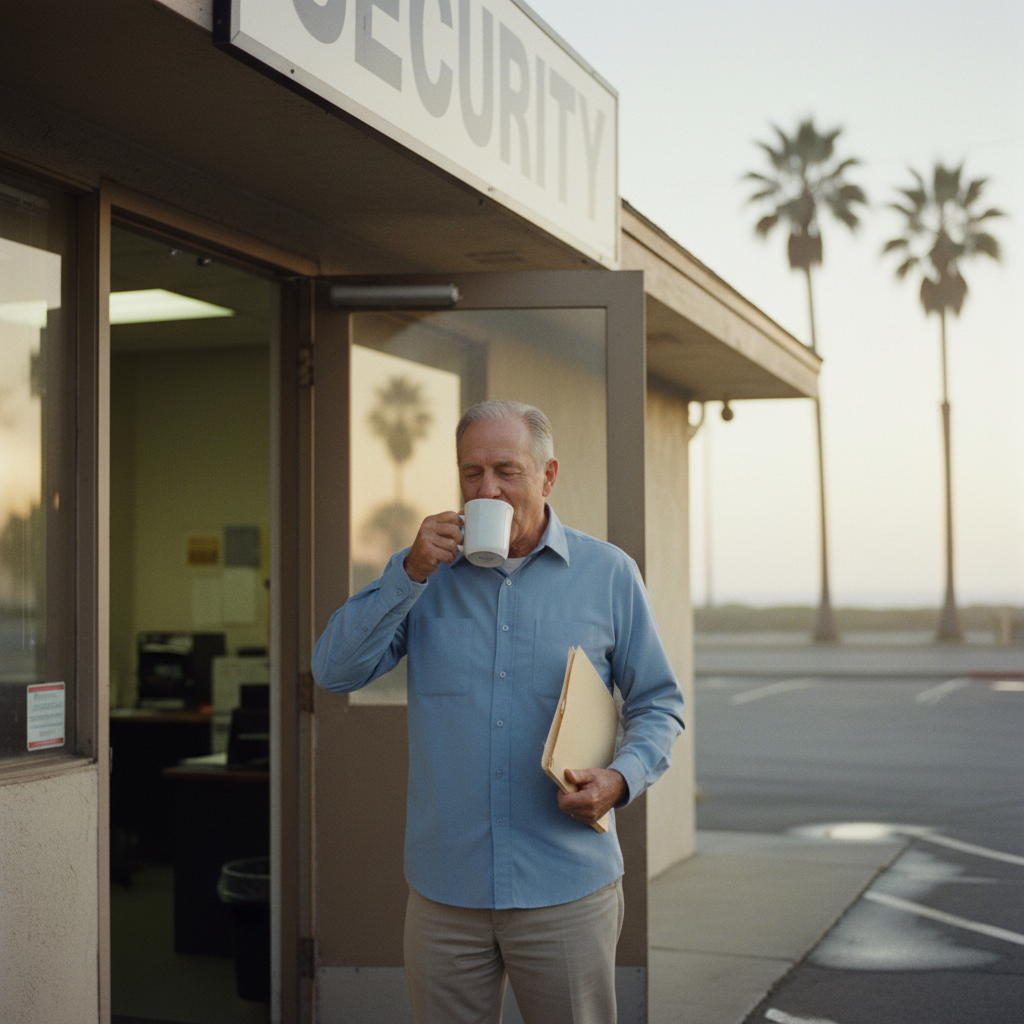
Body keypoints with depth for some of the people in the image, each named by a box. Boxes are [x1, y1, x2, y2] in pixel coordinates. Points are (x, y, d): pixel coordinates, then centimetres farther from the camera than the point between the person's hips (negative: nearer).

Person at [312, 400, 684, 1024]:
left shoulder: (609, 574, 3)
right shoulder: (427, 572, 7)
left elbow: (659, 704, 8)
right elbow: (335, 671, -3)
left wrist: (622, 779, -12)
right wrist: (411, 572, -12)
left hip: (566, 892, -1)